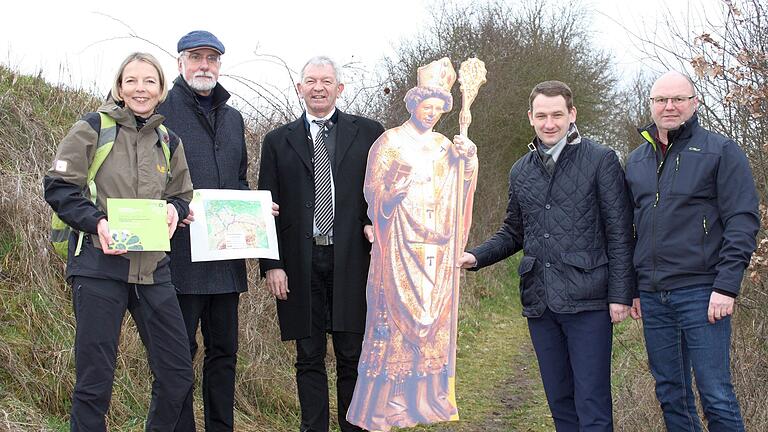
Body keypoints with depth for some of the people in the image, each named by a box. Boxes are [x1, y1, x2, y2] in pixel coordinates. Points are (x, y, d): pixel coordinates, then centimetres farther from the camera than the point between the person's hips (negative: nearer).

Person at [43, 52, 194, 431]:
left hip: (153, 269, 5)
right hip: (99, 264, -5)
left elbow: (182, 197, 23)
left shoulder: (169, 142, 14)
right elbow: (58, 187, -3)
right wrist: (97, 222, -18)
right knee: (93, 381, -1)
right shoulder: (92, 129, 0)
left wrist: (174, 210, -1)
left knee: (177, 374, 5)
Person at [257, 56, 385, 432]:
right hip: (301, 264, 1)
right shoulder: (278, 141, 9)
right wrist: (271, 265, -1)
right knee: (309, 359, 6)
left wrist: (377, 222, -8)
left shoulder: (369, 133, 8)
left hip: (352, 260, 0)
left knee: (352, 356, 4)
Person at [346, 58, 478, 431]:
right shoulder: (390, 141, 2)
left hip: (436, 250, 5)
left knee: (434, 316, 4)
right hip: (400, 248, -5)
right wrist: (393, 183, -18)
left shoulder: (445, 146, 15)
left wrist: (468, 162, -5)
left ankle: (427, 395, 11)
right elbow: (372, 192, -1)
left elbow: (459, 195, 9)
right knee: (396, 316, -6)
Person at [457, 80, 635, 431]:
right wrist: (475, 257, 3)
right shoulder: (520, 171, 13)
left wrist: (620, 294, -10)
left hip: (587, 302, -5)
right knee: (559, 400, 13)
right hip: (539, 303, 5)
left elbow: (619, 234, -4)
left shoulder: (601, 160, -3)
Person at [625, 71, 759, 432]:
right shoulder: (636, 161, 14)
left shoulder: (721, 151, -1)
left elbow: (743, 222, -7)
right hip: (652, 296, 5)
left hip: (701, 293, -5)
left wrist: (727, 286, -15)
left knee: (716, 396, -4)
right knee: (670, 394, 11)